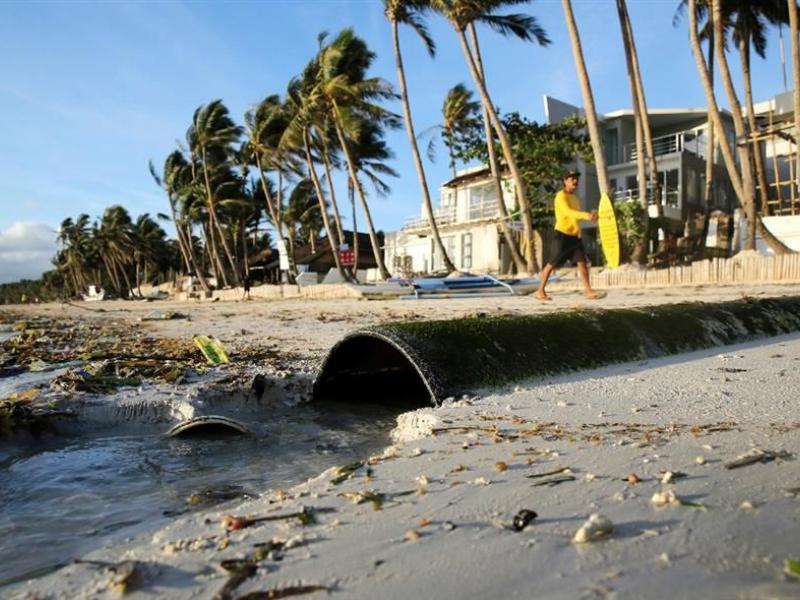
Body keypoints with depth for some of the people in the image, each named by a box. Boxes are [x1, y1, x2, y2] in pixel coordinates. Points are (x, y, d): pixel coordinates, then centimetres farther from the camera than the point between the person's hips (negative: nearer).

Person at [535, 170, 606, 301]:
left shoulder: (576, 198, 18)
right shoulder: (561, 196, -10)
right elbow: (568, 212, -27)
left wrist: (590, 215, 6)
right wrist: (585, 215, -40)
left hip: (574, 236, 8)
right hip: (562, 235, -8)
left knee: (582, 262, -2)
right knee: (552, 264, -1)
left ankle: (588, 291, -3)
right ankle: (540, 291, 9)